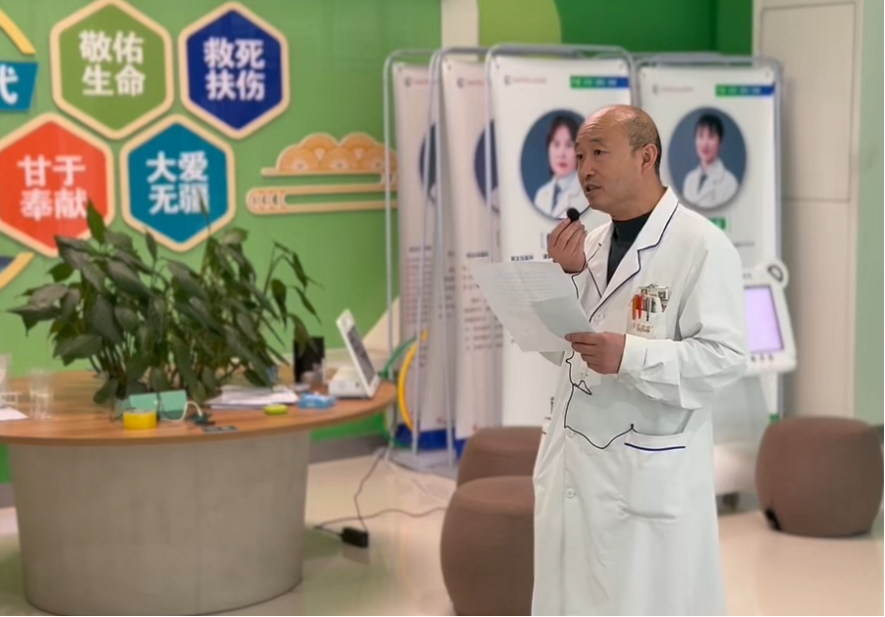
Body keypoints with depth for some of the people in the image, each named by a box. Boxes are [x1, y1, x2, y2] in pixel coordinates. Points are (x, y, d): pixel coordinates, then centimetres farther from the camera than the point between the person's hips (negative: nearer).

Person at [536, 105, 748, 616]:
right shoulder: (588, 244, 11)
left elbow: (726, 356, -17)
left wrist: (630, 356, -28)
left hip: (650, 471, -7)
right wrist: (565, 276, -2)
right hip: (573, 460, 7)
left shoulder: (702, 246, -12)